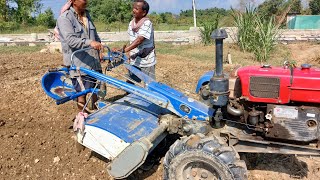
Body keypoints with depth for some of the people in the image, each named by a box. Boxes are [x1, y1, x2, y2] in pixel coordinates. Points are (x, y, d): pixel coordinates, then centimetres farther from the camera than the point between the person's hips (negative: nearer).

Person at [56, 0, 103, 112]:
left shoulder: (86, 15, 14)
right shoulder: (65, 18, -10)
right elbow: (70, 40, -24)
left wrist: (99, 50, 14)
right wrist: (89, 42, -38)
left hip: (94, 61, 7)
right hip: (79, 63, -7)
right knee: (82, 92, 0)